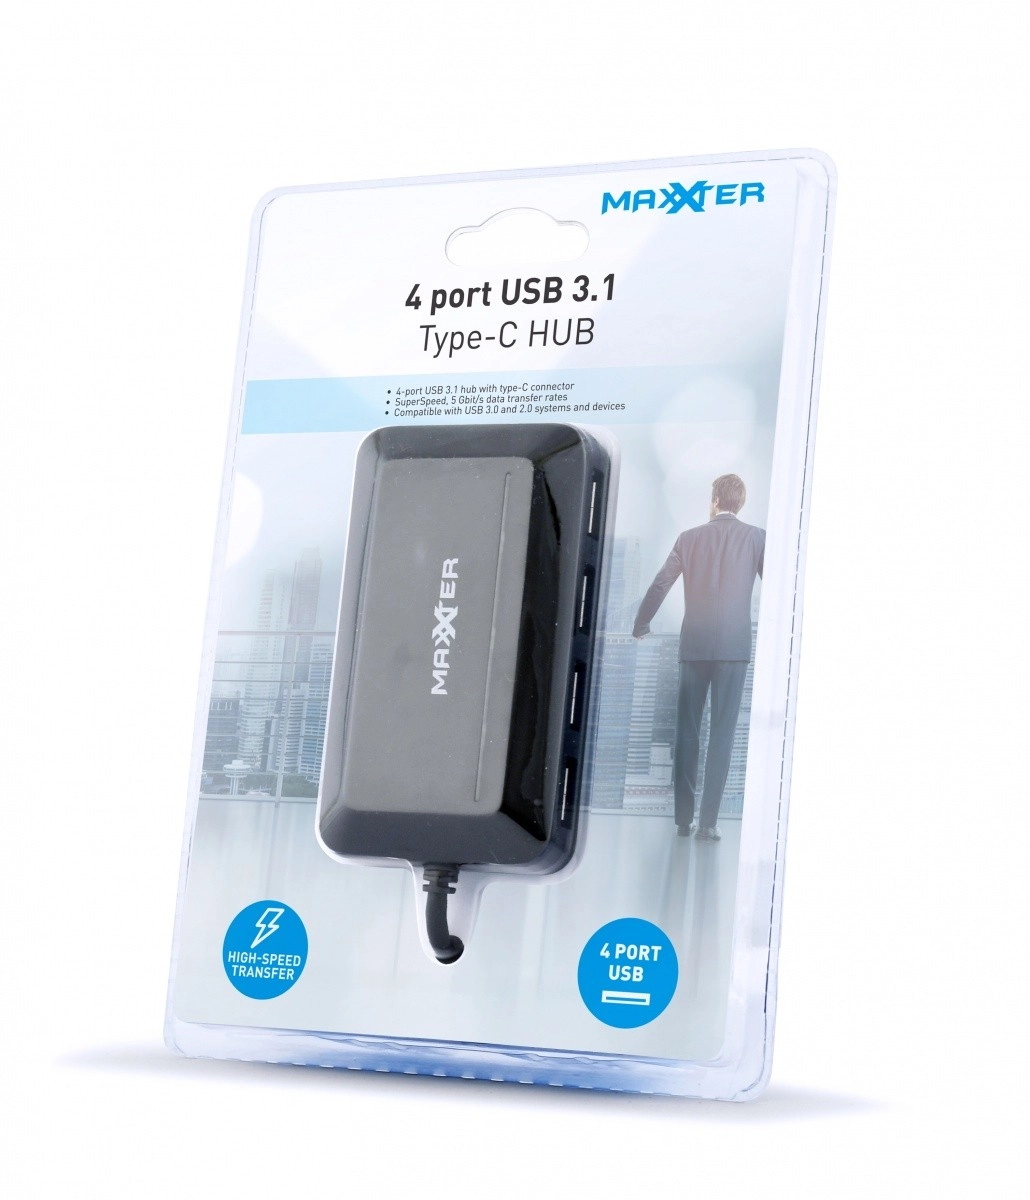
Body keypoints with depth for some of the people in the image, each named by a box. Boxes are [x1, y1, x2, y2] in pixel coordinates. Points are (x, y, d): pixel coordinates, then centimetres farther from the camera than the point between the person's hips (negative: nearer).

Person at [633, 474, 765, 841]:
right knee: (722, 732, -2)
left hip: (693, 645, 2)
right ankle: (708, 820, -8)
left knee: (687, 731, 8)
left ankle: (684, 818, 8)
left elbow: (660, 585, 12)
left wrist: (641, 625, 27)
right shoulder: (756, 538, 3)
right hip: (734, 645, -2)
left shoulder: (689, 538, 8)